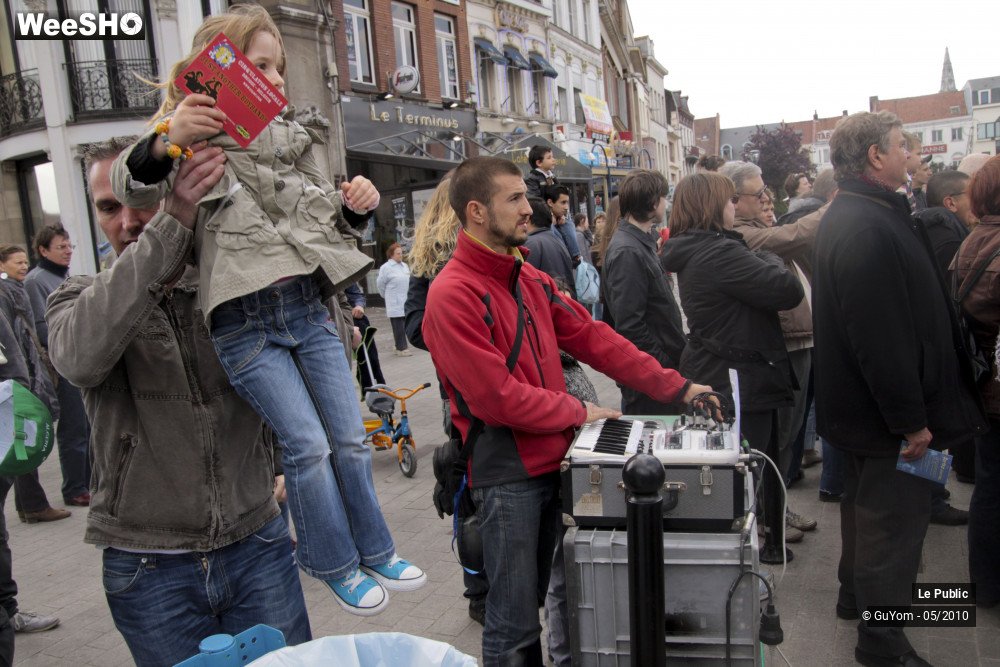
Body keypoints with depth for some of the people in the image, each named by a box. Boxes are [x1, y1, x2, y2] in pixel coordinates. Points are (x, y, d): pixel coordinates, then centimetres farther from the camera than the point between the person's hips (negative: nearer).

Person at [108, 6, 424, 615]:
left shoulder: (289, 140, 14)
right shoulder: (193, 141, 0)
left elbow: (328, 218, 20)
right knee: (307, 445, -3)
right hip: (247, 321, -5)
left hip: (311, 308, 5)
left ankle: (376, 552, 29)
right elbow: (131, 188, -14)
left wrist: (356, 205, -2)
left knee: (351, 438, 10)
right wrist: (165, 142, -33)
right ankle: (334, 564, 20)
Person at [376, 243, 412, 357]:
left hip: (406, 302, 7)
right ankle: (401, 349, -1)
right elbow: (380, 283, -3)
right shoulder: (386, 267, -9)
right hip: (395, 304, -7)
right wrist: (387, 296, 6)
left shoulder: (404, 265, 13)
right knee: (399, 327, -6)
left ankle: (400, 346, 19)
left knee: (405, 325, 9)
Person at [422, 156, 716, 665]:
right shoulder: (452, 295, -18)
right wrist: (577, 412, -10)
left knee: (542, 600, 22)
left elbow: (592, 338, 7)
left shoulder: (531, 280, 7)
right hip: (507, 476, -7)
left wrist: (674, 387, 4)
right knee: (515, 625, 5)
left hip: (551, 461, 8)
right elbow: (498, 398, -21)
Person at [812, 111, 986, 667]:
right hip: (887, 413, -11)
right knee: (898, 519, 3)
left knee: (869, 505, 25)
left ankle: (857, 595, 44)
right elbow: (881, 338, -29)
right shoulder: (868, 229, -26)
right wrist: (911, 421, -22)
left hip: (865, 406, 11)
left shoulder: (857, 215, 9)